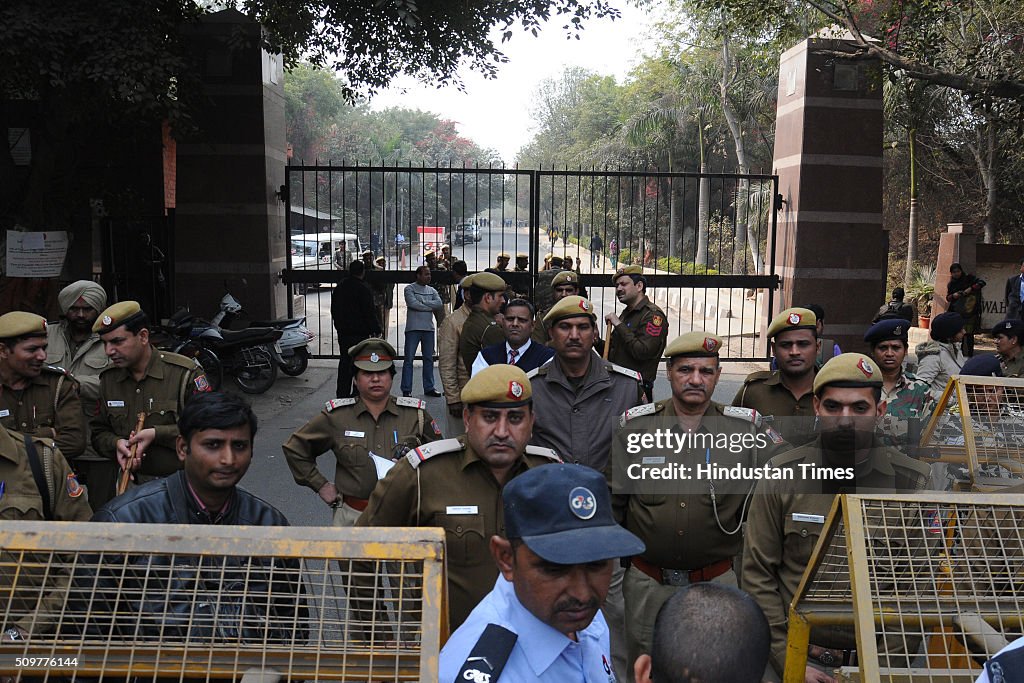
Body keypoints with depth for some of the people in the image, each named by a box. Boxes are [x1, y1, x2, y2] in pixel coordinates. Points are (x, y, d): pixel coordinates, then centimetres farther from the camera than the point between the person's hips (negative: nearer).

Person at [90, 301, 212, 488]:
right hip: (132, 485, 5)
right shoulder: (108, 378, 13)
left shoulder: (185, 373, -6)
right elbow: (98, 432, 20)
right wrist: (116, 443, -4)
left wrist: (157, 434, -13)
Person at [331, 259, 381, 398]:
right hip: (360, 332, -7)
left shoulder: (339, 287, 10)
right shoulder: (363, 289, -14)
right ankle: (357, 393, -2)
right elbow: (369, 312, -15)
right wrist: (376, 329, -7)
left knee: (344, 361, 12)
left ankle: (342, 393, 15)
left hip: (343, 332, 7)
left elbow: (334, 309, 19)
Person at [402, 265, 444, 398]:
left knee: (429, 359, 9)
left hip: (428, 328, 5)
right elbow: (413, 303, -16)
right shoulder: (409, 288, 0)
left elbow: (439, 303, -2)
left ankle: (429, 388, 17)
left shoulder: (432, 291, 14)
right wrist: (431, 307, -7)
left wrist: (422, 302, -11)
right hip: (413, 328, -5)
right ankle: (406, 390, -1)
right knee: (409, 359, -4)